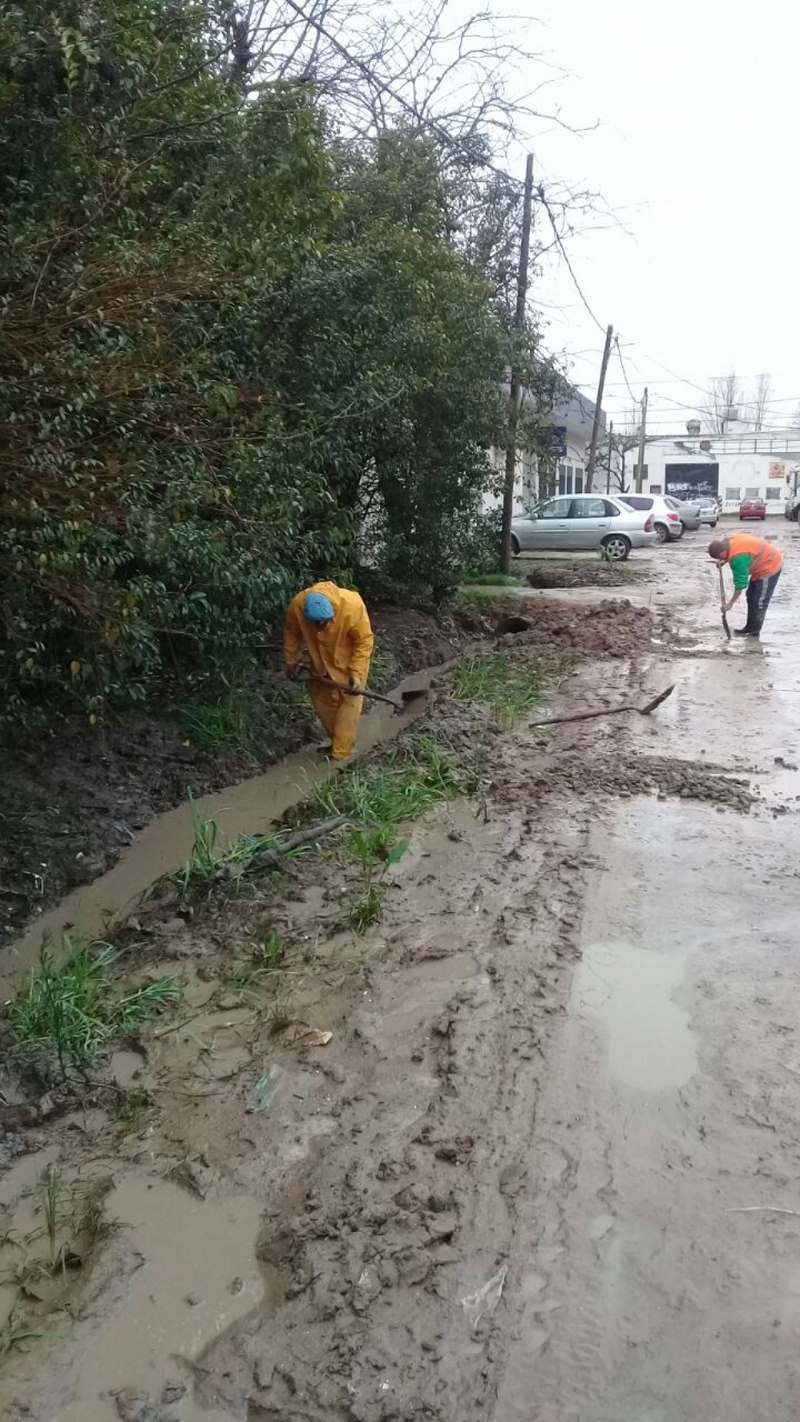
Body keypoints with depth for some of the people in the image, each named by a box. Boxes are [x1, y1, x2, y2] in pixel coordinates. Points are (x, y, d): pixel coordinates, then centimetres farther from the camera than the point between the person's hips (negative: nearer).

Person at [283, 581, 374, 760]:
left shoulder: (352, 606, -38)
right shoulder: (297, 605, -29)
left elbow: (364, 641, -24)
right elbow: (292, 634, -8)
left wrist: (356, 673, -28)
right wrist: (290, 662, 2)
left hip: (350, 661, -4)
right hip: (321, 661, 4)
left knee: (348, 703, -4)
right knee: (322, 700, 12)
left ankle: (340, 755, 2)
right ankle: (337, 742, 30)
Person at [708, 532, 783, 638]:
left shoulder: (738, 558, -35)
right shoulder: (728, 541, -10)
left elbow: (740, 584, -29)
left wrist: (730, 603, -22)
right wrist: (724, 561, -2)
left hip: (770, 566, -10)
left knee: (759, 601, -5)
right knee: (751, 596, 16)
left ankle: (754, 631, 4)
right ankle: (750, 627, 25)